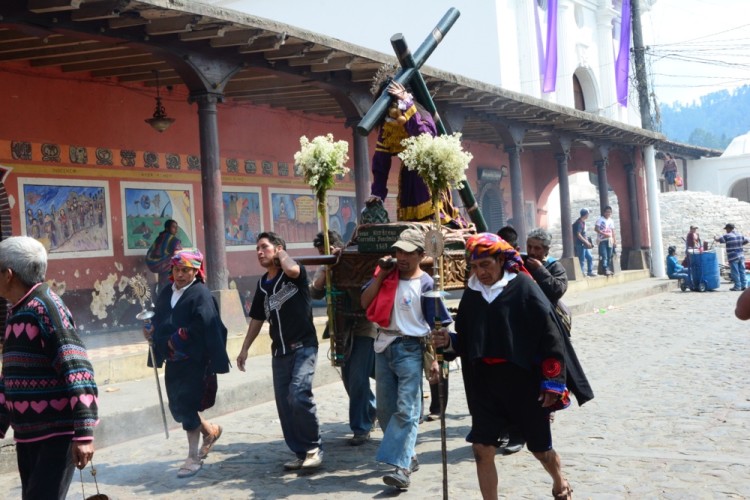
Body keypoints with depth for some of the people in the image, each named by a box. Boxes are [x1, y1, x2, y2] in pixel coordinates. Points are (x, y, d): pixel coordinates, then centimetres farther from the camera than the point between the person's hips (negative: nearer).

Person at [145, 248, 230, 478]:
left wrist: (177, 340, -19)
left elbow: (203, 325, -22)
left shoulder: (200, 294, -11)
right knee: (176, 408, 12)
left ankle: (194, 458, 11)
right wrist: (151, 330, -1)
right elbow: (159, 320, 20)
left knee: (187, 406, -4)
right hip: (173, 360, 7)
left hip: (194, 360, -7)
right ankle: (211, 430, 37)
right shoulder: (166, 293, 11)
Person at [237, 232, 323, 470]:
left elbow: (292, 270, -32)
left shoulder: (295, 274, -6)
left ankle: (314, 447, -7)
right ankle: (301, 452, 15)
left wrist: (282, 253, -11)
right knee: (284, 404, 5)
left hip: (303, 346, -7)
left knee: (299, 395, -22)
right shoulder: (263, 284, 13)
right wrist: (244, 349, 17)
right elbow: (257, 318, 21)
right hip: (279, 351, 7)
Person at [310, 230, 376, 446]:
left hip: (365, 327, -6)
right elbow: (315, 292, -9)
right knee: (349, 379, 13)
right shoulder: (325, 270, 6)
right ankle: (371, 411, 38)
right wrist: (328, 269, -19)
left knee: (358, 379, -11)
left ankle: (361, 428, -1)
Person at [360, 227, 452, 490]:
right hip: (383, 347, 6)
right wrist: (381, 275, -6)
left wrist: (434, 359, -11)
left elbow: (436, 325, -6)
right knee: (385, 409, 12)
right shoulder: (388, 274, 8)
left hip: (410, 349, -6)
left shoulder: (426, 284, -6)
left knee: (406, 410, -11)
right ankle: (407, 456, 26)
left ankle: (401, 466, -13)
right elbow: (365, 303, 2)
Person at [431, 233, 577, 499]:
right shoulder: (472, 293, 5)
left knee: (540, 448, 12)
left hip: (524, 381, -4)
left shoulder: (523, 287, -10)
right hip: (485, 381, 4)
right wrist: (449, 341, -7)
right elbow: (466, 341, 15)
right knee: (482, 449, -1)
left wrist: (552, 382, -12)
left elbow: (550, 336, -11)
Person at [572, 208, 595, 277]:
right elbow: (578, 235, -20)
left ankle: (590, 272, 22)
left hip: (584, 244, 10)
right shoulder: (579, 222, -16)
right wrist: (586, 242, -17)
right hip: (580, 244, -10)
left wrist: (588, 242, 14)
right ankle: (582, 274, 0)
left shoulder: (583, 222, 13)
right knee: (582, 260, -4)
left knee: (590, 257, 14)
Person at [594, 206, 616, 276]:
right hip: (602, 240, -6)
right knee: (604, 256, -13)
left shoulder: (611, 221, 13)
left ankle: (609, 270, 13)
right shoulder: (600, 220, -4)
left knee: (609, 256, 6)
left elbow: (613, 231, 14)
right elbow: (596, 229, -11)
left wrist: (615, 241, 9)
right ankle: (605, 270, -18)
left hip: (609, 241, 6)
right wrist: (604, 234, -20)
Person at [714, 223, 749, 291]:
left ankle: (737, 286, -1)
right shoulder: (739, 235, 9)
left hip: (733, 257, -6)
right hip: (741, 256, 6)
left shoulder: (727, 236, -10)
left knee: (735, 272, -2)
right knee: (742, 271, 10)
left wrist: (715, 237, 14)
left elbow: (717, 239, -8)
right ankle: (743, 285, 12)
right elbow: (746, 241, 17)